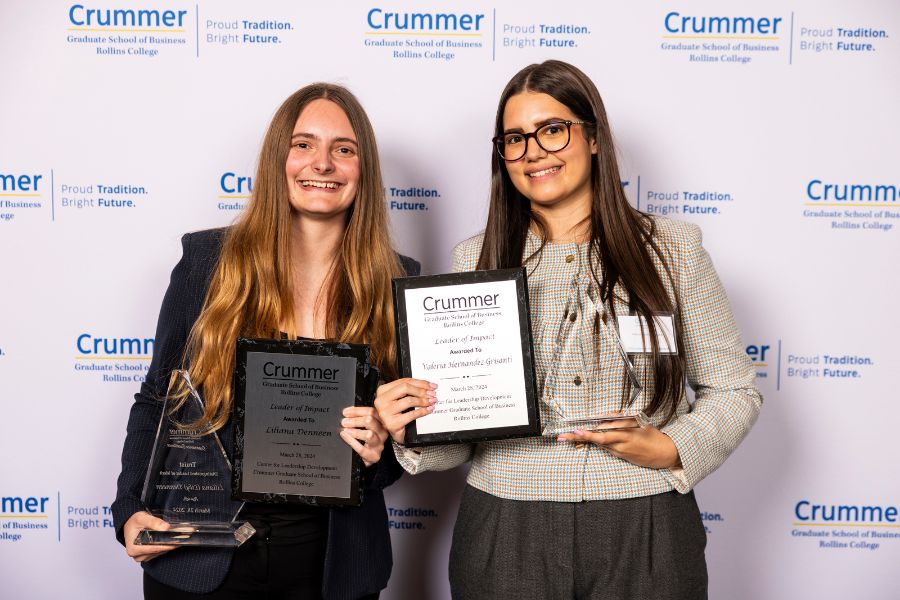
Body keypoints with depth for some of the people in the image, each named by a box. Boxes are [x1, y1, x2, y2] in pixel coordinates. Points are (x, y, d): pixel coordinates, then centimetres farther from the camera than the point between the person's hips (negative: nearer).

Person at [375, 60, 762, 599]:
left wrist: (670, 448, -12)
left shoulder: (673, 249, 0)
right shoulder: (474, 261, 4)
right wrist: (413, 434, -15)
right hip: (505, 531, 1)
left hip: (646, 530, 0)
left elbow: (733, 390, 4)